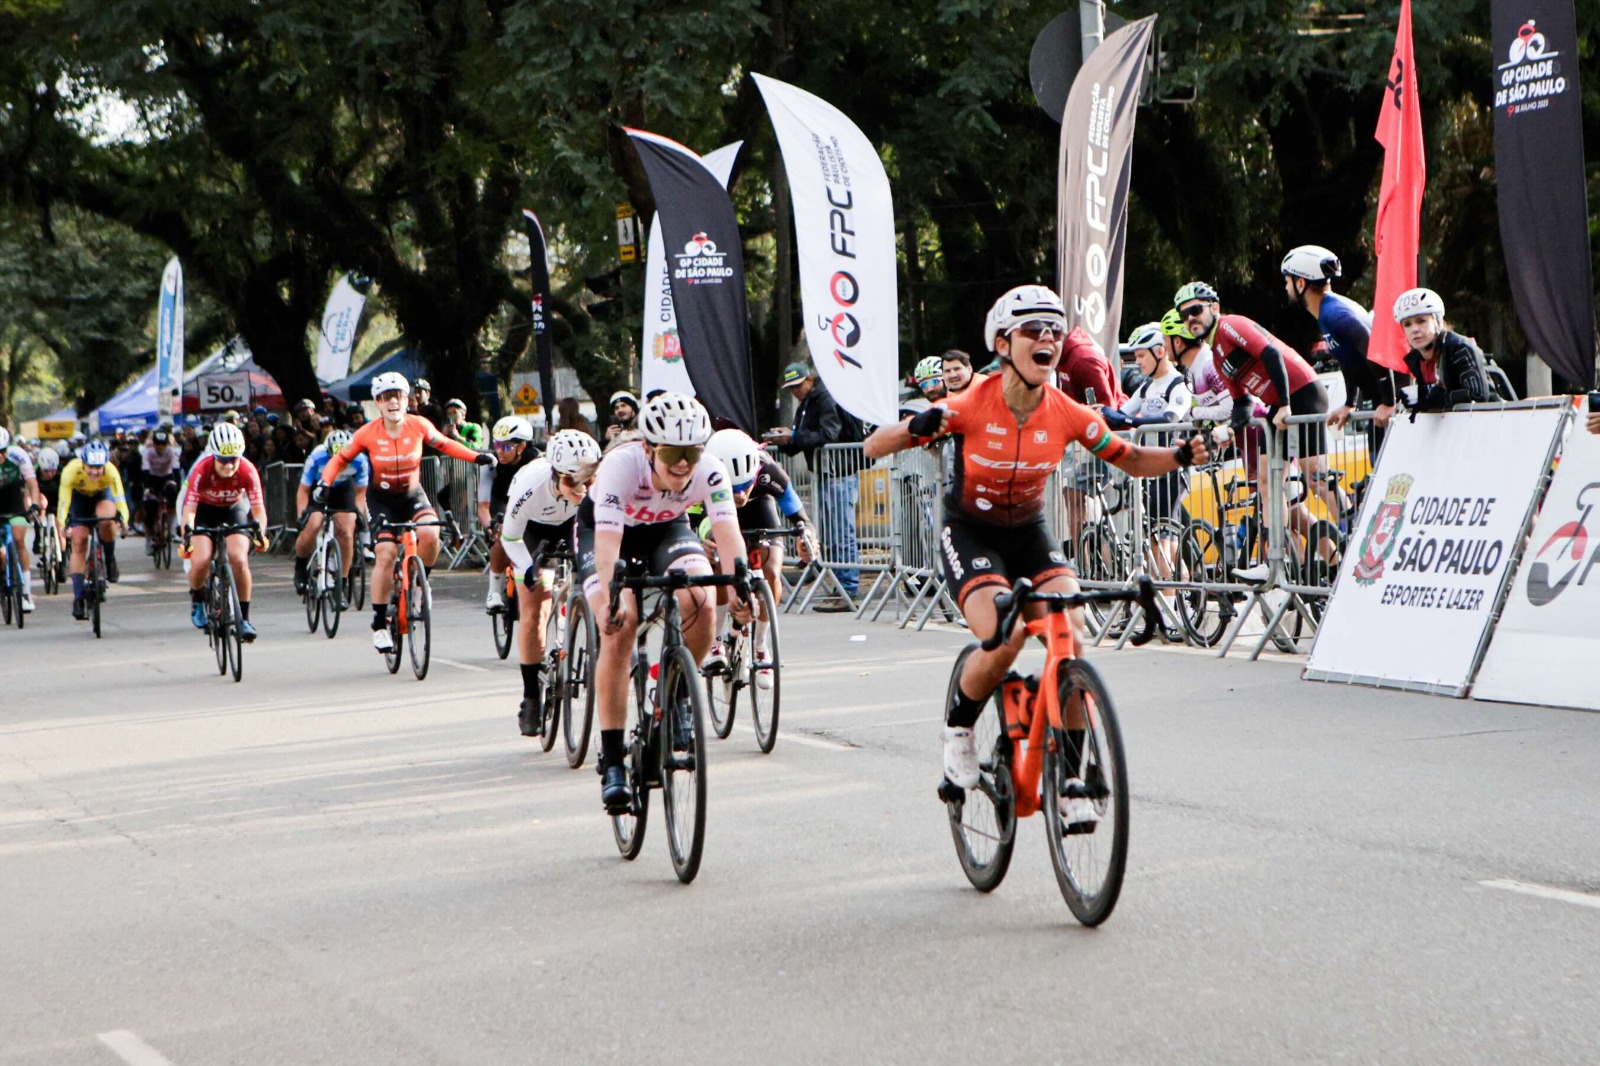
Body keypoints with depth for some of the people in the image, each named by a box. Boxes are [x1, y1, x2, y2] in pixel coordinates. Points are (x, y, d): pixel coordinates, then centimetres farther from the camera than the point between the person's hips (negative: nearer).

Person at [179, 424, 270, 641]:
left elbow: (258, 508, -28)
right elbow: (189, 508, -33)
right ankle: (197, 600, 12)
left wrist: (259, 531, -48)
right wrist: (187, 533, -51)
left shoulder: (247, 470, -27)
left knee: (239, 560, -24)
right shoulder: (202, 470, -30)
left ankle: (244, 618, -10)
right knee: (201, 561, -22)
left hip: (235, 511, 0)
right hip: (205, 511, 0)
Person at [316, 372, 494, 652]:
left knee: (430, 534, -28)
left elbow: (444, 444, 3)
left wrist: (477, 456, -9)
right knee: (385, 554, -17)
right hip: (382, 499, -1)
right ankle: (379, 624, -5)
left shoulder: (419, 425, -13)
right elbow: (340, 459, -5)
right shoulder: (368, 434, -16)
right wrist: (325, 484, -22)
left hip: (413, 495, 1)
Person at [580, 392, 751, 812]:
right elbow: (608, 538, -43)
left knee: (700, 602, -27)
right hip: (605, 529, -3)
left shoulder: (709, 470, -29)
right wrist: (610, 598, -58)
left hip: (667, 529, 3)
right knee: (618, 627, -24)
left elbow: (727, 530, -37)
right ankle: (612, 763, -19)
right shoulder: (621, 465, -36)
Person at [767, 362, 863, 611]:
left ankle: (850, 592, -10)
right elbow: (798, 445, 17)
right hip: (823, 476, 10)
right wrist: (783, 441, -3)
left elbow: (829, 435, -23)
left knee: (843, 537, -10)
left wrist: (794, 436, -23)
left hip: (840, 475, -10)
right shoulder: (804, 407, 18)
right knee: (832, 539, 10)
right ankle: (842, 591, 13)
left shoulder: (827, 401, -10)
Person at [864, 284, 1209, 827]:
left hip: (1029, 534, 3)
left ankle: (1070, 781, -6)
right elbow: (874, 447, -21)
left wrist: (1181, 456, -22)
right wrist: (916, 428, -43)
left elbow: (1132, 461, -1)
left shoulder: (1068, 413, -13)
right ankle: (958, 727, 4)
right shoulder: (972, 405, -21)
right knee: (1004, 639, -28)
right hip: (970, 533, -3)